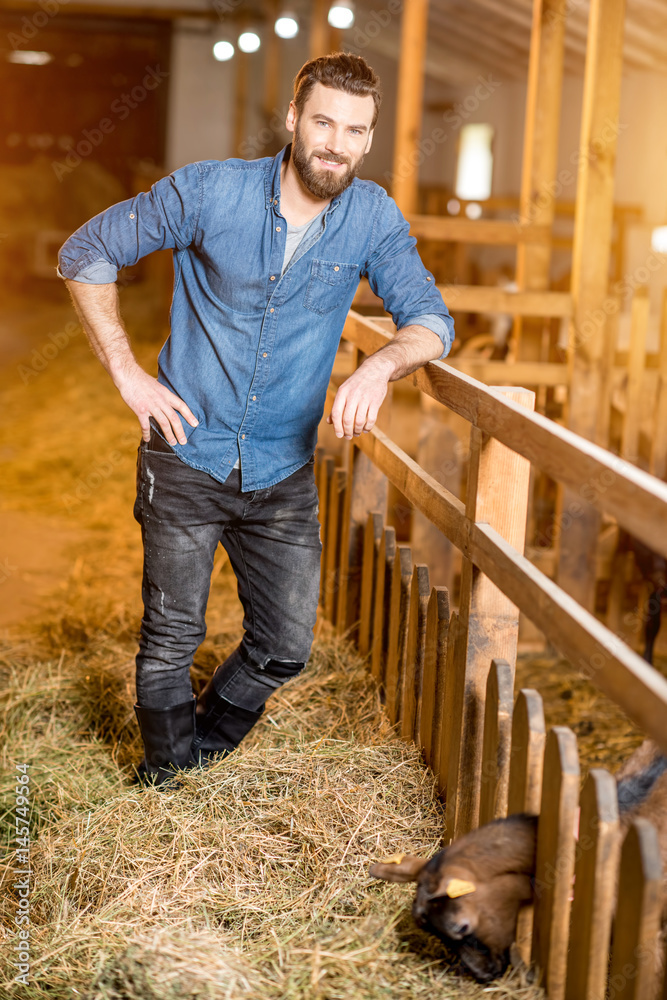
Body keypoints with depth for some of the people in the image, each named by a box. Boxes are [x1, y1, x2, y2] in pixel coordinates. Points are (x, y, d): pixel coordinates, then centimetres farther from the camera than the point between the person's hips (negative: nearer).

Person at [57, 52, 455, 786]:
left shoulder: (372, 217, -5)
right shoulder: (209, 191, -13)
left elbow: (431, 320, -5)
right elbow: (85, 254, -4)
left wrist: (382, 365, -28)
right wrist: (126, 374, -9)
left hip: (284, 473, 3)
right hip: (186, 456, -3)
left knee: (285, 648, 9)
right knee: (171, 640, 6)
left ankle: (202, 748, 38)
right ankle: (166, 788, 32)